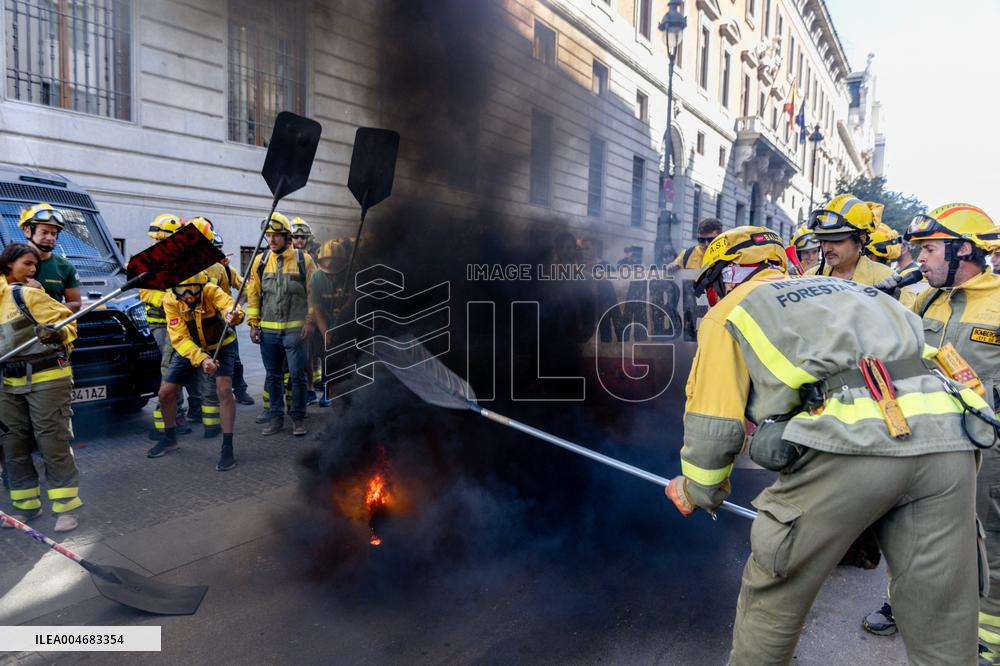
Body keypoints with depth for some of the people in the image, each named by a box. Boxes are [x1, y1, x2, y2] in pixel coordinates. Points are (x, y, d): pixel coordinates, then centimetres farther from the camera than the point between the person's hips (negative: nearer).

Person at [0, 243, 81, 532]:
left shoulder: (26, 294, -5)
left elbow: (66, 322, -9)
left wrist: (58, 334, -30)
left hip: (47, 379, -6)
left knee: (53, 444, -4)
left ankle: (67, 507, 4)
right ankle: (26, 505, 23)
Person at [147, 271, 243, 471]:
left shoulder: (211, 291, -28)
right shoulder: (170, 301, -23)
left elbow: (230, 305, -47)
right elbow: (180, 339, -27)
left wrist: (233, 315, -72)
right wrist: (202, 359, -42)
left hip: (221, 346, -3)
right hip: (189, 349, 3)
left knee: (224, 390, -22)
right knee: (165, 393, 5)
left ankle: (227, 449, -13)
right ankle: (169, 439, 33)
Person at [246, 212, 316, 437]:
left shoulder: (304, 260, -2)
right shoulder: (260, 261, 6)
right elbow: (253, 294, 10)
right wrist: (253, 324, 6)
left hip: (295, 330, -3)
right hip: (268, 331, 3)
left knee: (297, 375, 1)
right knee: (272, 376, 12)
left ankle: (299, 418, 14)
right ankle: (276, 418, 23)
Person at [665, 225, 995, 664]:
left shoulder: (732, 310, 15)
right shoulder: (845, 288, 33)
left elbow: (714, 424, 10)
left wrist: (695, 493, 27)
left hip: (849, 442, -6)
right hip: (948, 445, 7)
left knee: (773, 595, 14)